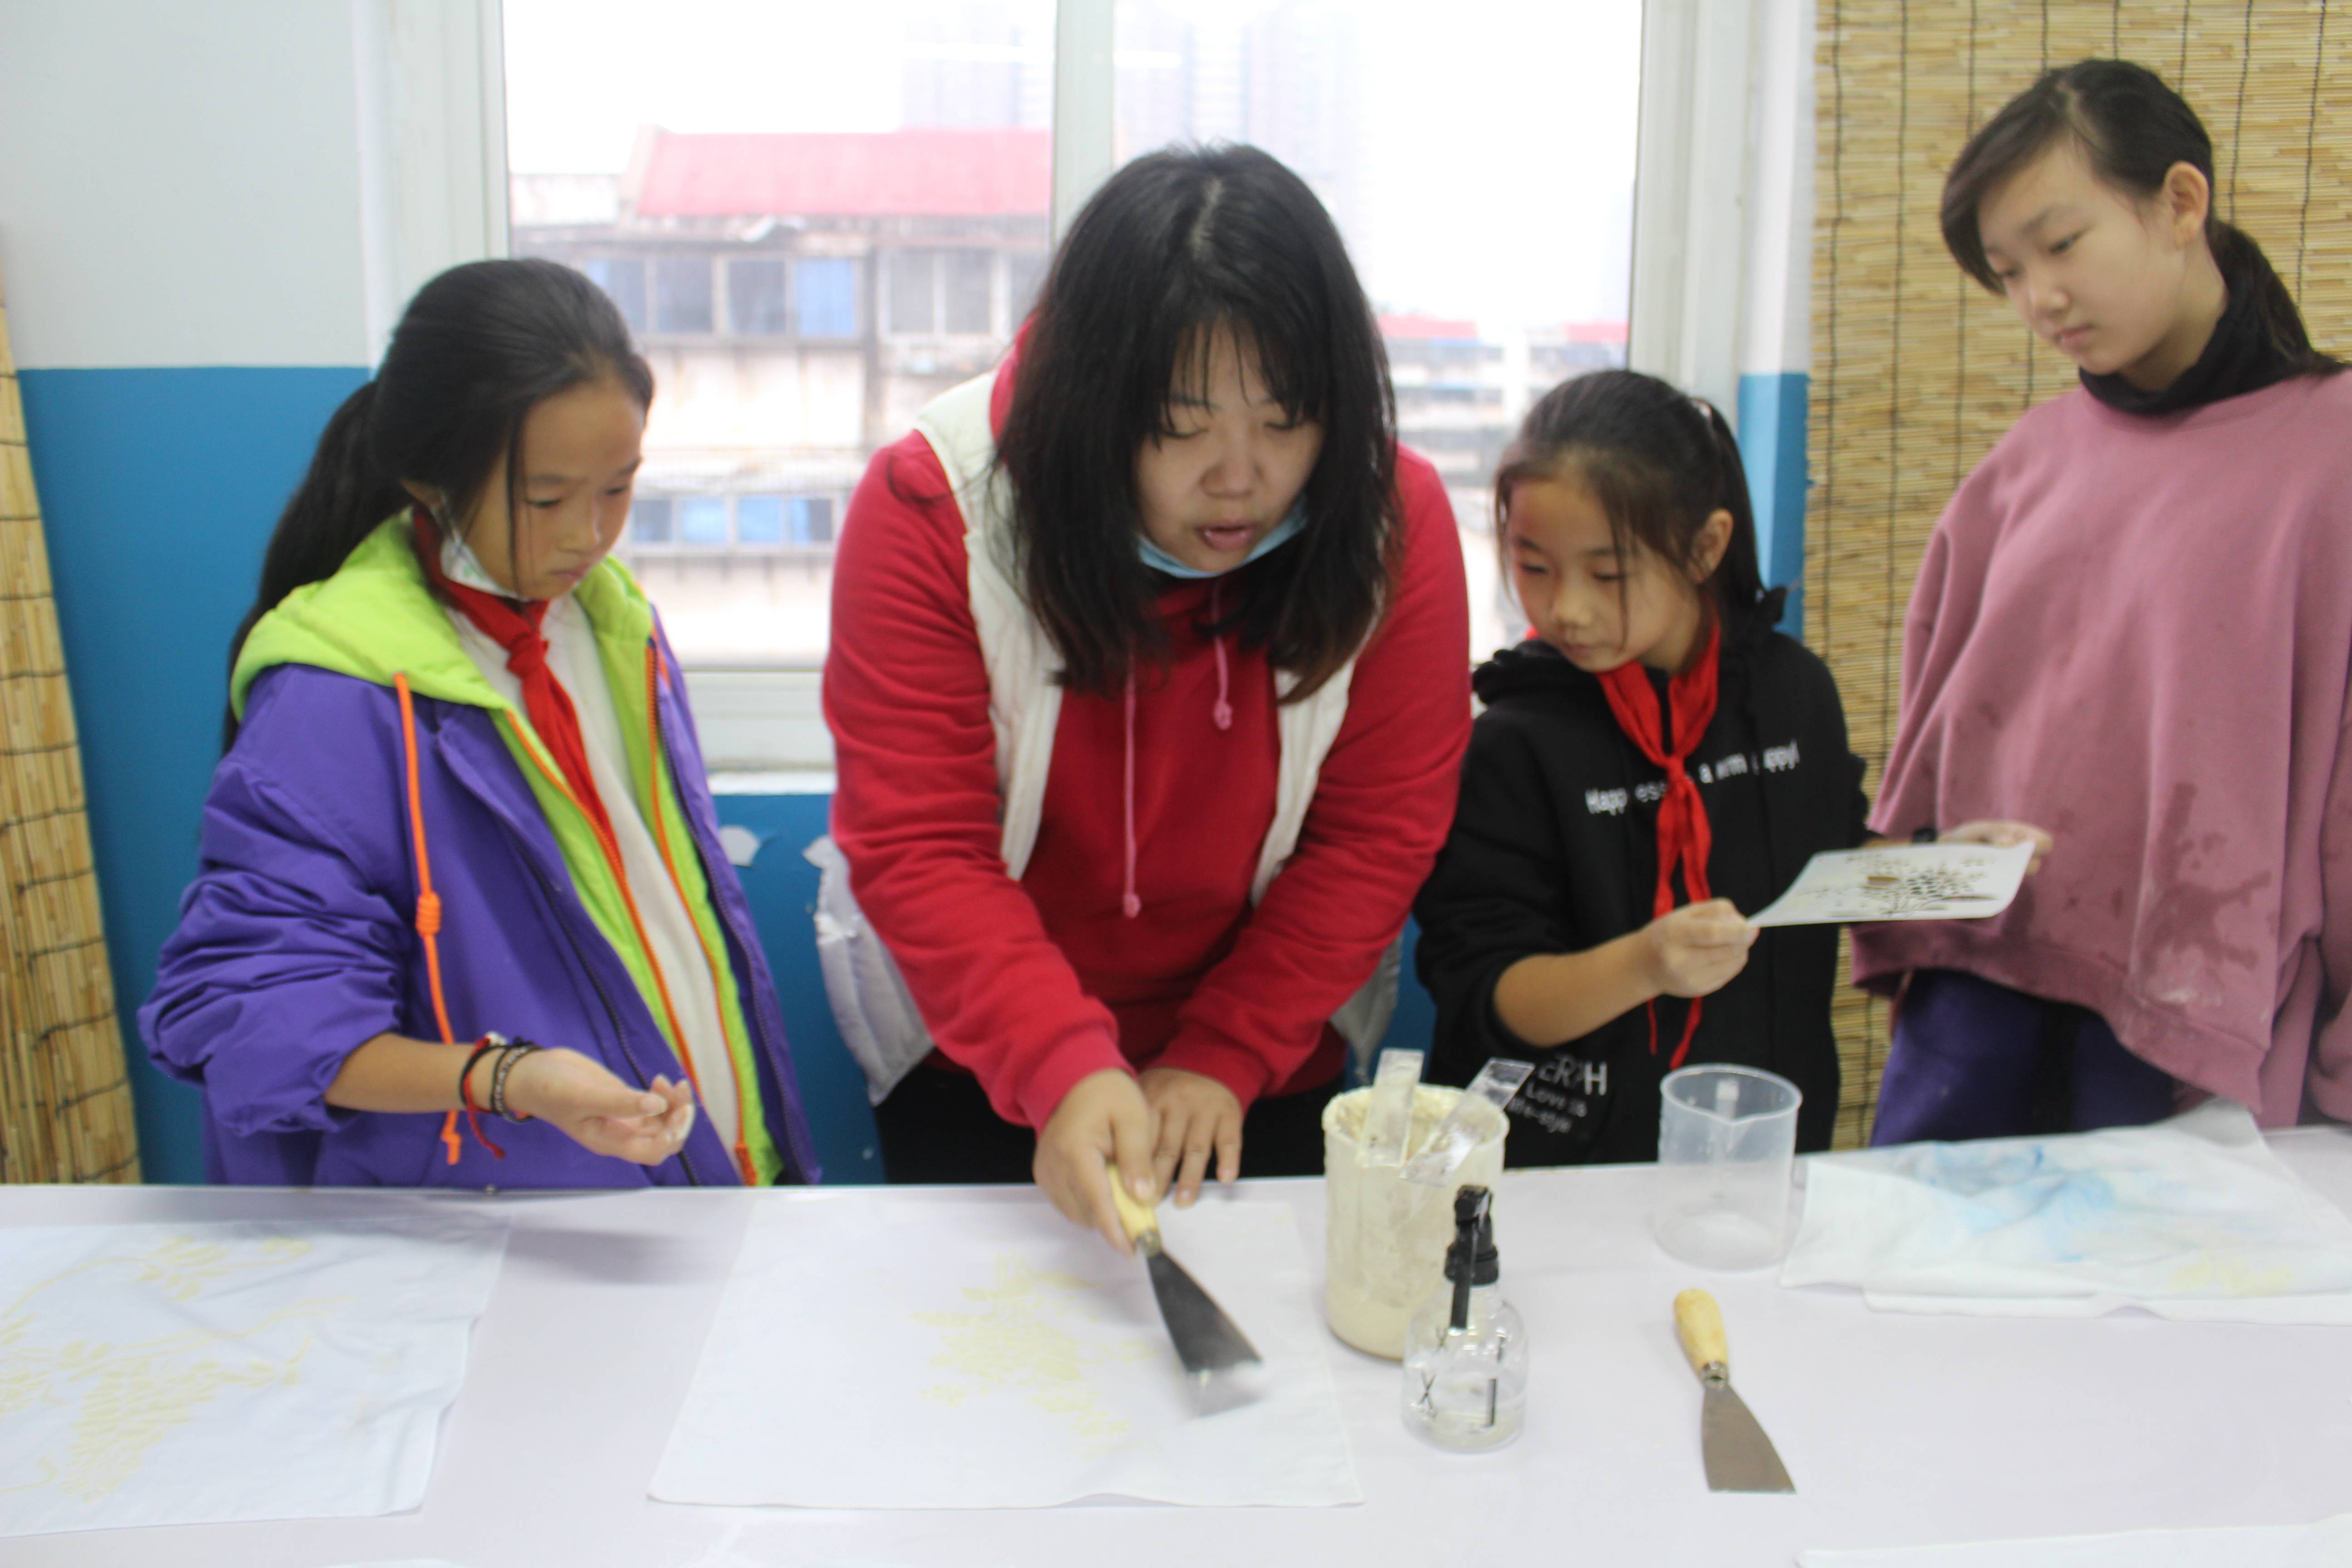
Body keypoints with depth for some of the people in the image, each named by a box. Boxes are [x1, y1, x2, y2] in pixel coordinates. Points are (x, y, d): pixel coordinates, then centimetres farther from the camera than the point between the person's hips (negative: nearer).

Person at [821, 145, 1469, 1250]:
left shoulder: (1394, 516, -16)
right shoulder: (932, 506, -21)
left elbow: (1377, 834, -11)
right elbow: (915, 850, -23)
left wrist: (1222, 1058, -16)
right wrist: (1063, 1068, -36)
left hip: (1264, 1048, 1)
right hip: (972, 1042, -1)